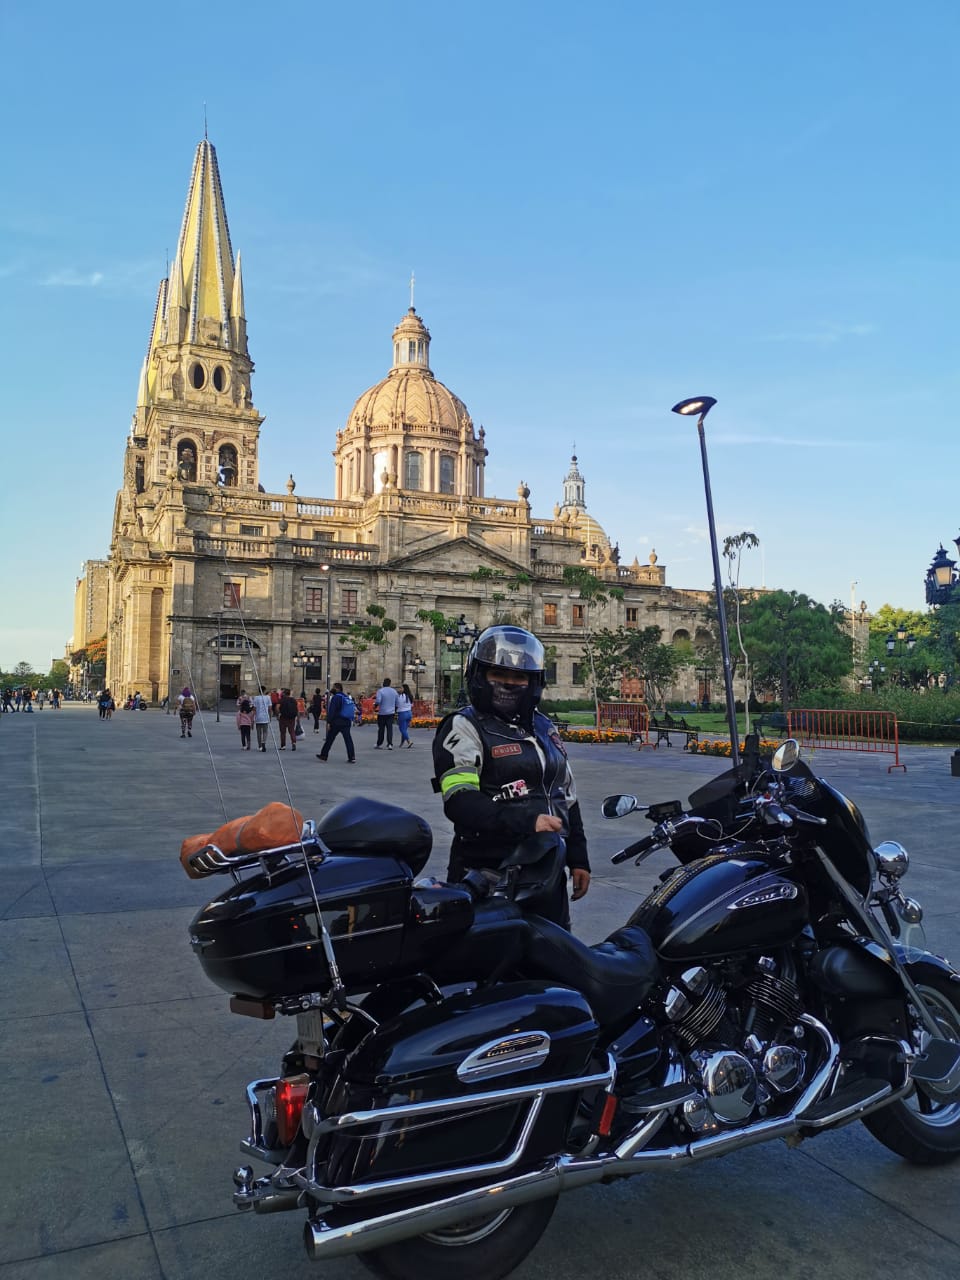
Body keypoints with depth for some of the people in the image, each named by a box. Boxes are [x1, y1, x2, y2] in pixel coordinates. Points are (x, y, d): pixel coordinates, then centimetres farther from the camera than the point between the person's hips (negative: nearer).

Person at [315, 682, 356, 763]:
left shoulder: (336, 697, -10)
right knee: (348, 740, 3)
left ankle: (323, 755, 14)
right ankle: (352, 758, -4)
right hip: (347, 722, 6)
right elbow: (351, 711, 19)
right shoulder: (348, 697, 13)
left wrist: (329, 722, -14)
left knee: (329, 739, 6)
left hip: (336, 723, -6)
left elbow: (331, 711, -16)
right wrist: (351, 720, 22)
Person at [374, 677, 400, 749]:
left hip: (382, 713, -3)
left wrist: (375, 705, -1)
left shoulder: (380, 691, -11)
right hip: (391, 713, 3)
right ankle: (390, 744, -9)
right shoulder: (394, 691, 6)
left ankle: (379, 744, 16)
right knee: (390, 728, 1)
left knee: (381, 729, 6)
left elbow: (378, 701, -22)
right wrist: (395, 710, 26)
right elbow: (396, 703, 13)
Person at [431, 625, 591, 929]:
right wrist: (527, 821, -31)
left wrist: (578, 858, 16)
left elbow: (567, 795, 20)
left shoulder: (544, 728, 15)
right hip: (489, 878, -6)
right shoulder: (464, 728, -8)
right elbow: (459, 802, -21)